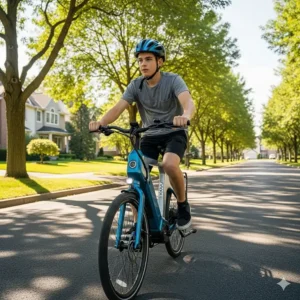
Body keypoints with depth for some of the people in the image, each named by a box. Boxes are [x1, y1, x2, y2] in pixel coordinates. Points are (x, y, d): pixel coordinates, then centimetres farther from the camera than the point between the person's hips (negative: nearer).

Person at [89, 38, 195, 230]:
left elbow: (188, 102, -35)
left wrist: (185, 116, -59)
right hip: (150, 135, 4)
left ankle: (183, 205, -6)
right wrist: (101, 122, -40)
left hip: (175, 133, -4)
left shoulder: (173, 80, -17)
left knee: (170, 165, -33)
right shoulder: (136, 85, -6)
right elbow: (118, 108, -19)